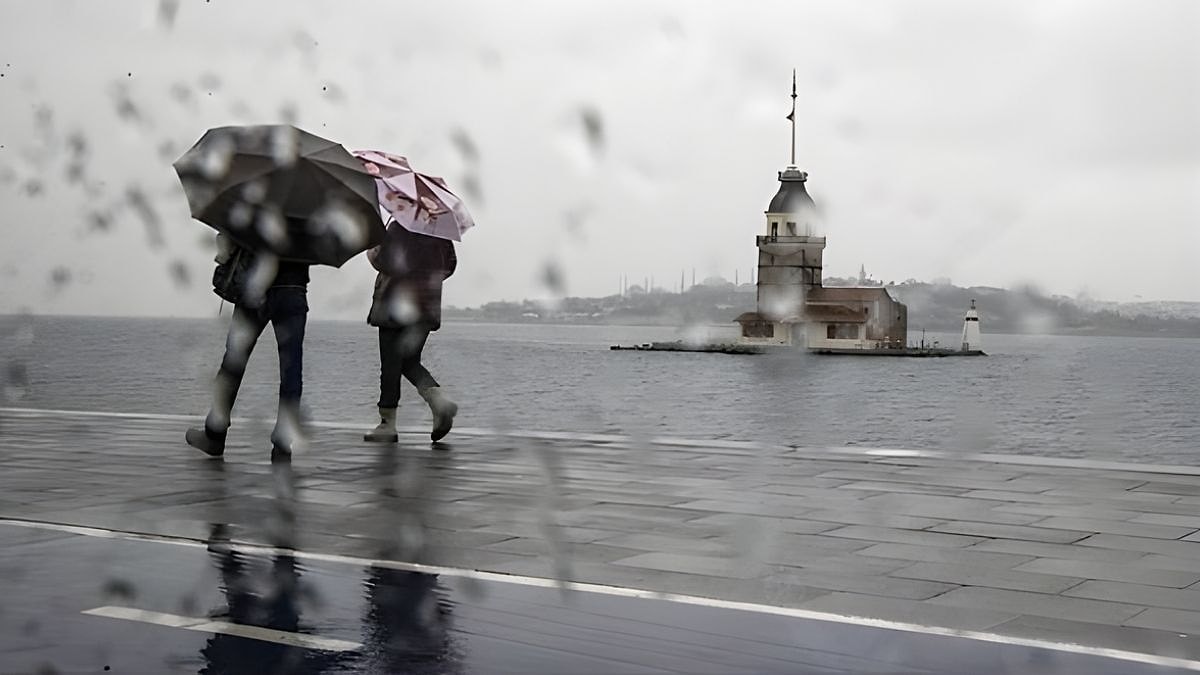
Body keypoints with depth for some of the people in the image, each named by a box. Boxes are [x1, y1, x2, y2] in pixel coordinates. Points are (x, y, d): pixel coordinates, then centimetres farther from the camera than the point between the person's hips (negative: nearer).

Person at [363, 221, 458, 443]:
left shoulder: (398, 227, -12)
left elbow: (385, 263, -17)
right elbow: (451, 263, 11)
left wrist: (373, 255, 3)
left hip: (397, 303, -6)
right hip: (427, 305, 6)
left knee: (391, 363, 1)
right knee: (410, 361, 17)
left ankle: (387, 423, 6)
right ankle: (439, 399, -5)